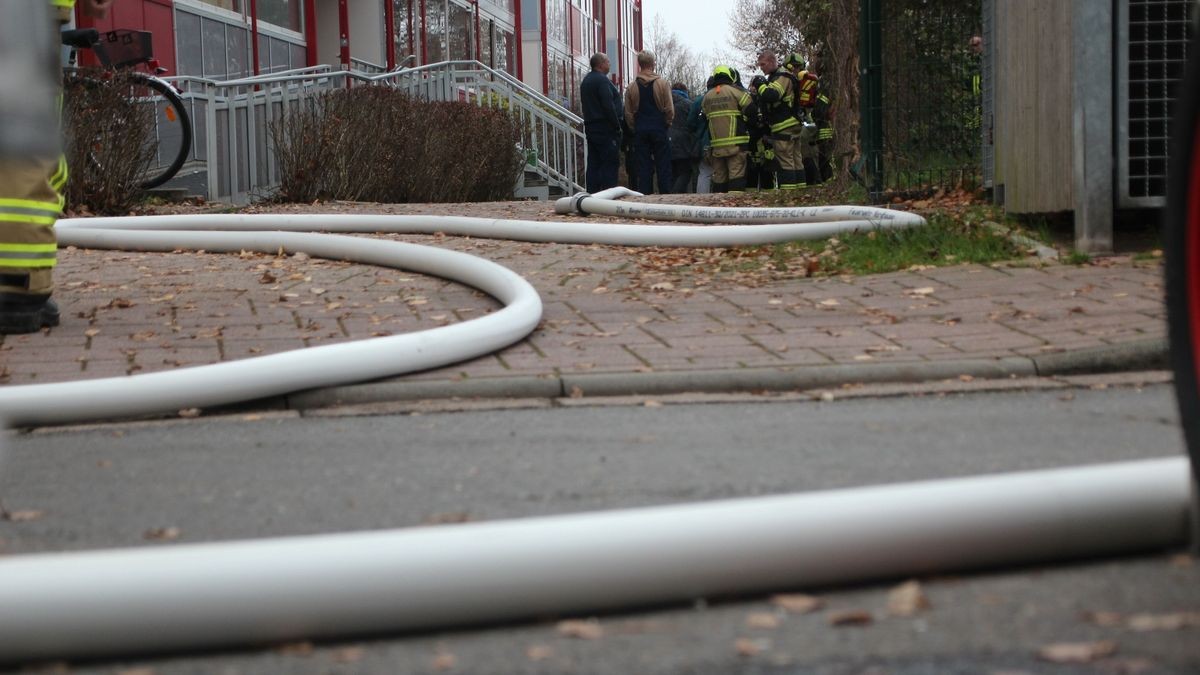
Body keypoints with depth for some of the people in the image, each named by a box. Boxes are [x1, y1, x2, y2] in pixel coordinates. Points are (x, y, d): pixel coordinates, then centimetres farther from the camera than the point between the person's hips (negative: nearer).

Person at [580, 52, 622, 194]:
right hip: (606, 129, -9)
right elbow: (609, 106, -20)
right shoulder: (602, 80, -13)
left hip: (590, 127, 9)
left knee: (594, 164, 9)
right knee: (610, 165, -9)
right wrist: (617, 126, -13)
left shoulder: (586, 81, 17)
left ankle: (592, 193, 8)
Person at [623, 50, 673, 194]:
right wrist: (667, 124, 10)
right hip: (659, 130, -2)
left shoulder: (631, 87, 2)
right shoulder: (662, 84, -6)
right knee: (663, 167, 2)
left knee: (644, 168, 4)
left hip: (640, 132, 2)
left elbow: (628, 114, 5)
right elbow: (670, 109, -6)